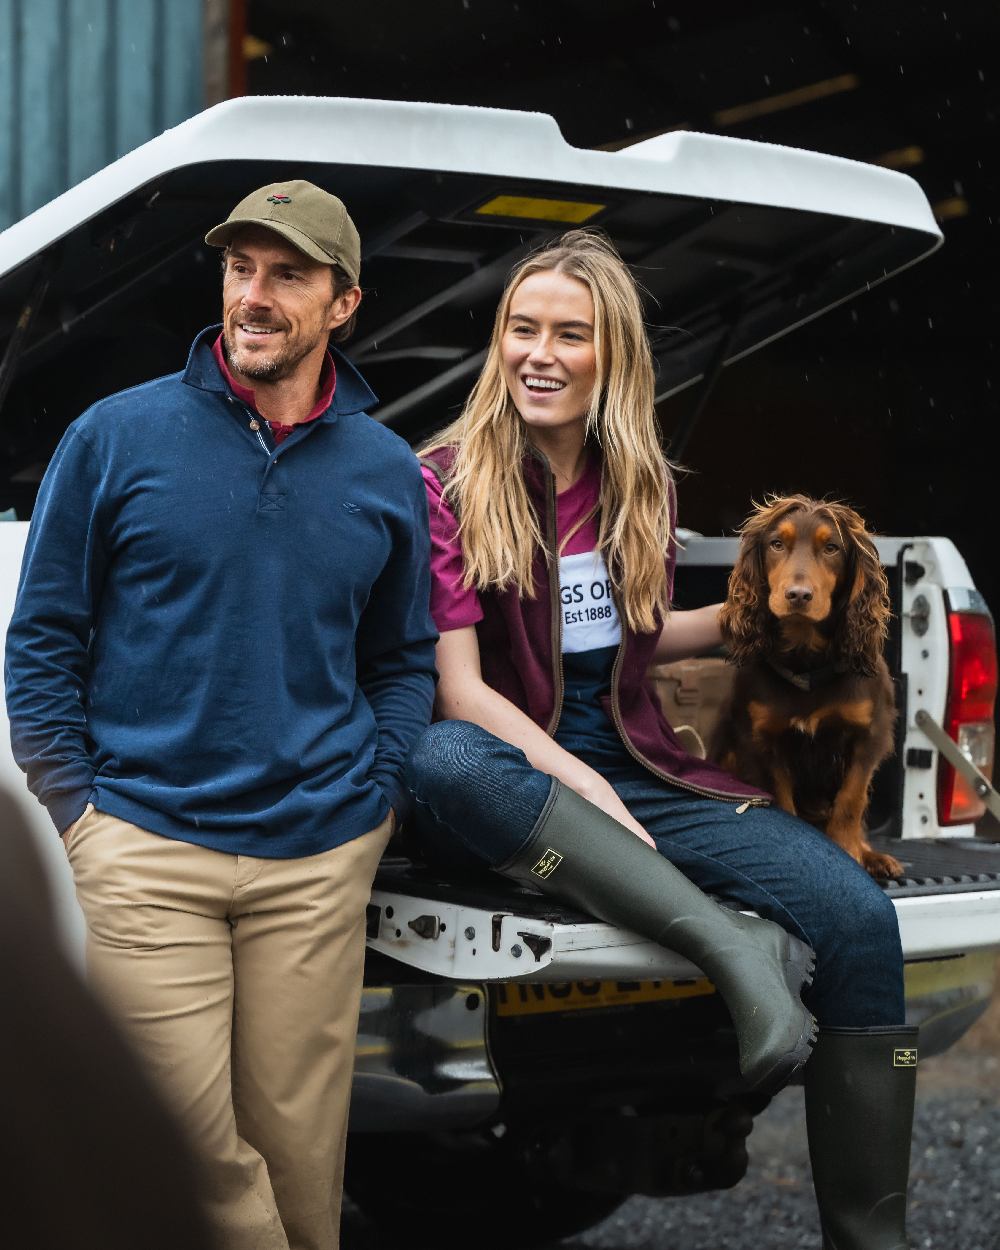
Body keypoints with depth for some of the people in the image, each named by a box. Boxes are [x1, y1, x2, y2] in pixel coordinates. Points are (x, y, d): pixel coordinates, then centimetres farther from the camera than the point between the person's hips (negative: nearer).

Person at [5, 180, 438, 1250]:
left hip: (318, 861, 2)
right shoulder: (118, 437, 0)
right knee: (188, 1143, -5)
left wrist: (374, 799, 6)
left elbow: (404, 659, 19)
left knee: (297, 1144, 7)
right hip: (145, 852, -2)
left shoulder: (386, 471, 8)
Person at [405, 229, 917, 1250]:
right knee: (439, 760, -42)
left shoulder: (641, 486, 10)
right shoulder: (447, 482, -6)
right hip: (513, 773, -4)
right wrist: (581, 784, -22)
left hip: (635, 772, 4)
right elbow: (455, 686, -12)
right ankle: (733, 940, -39)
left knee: (858, 915, -18)